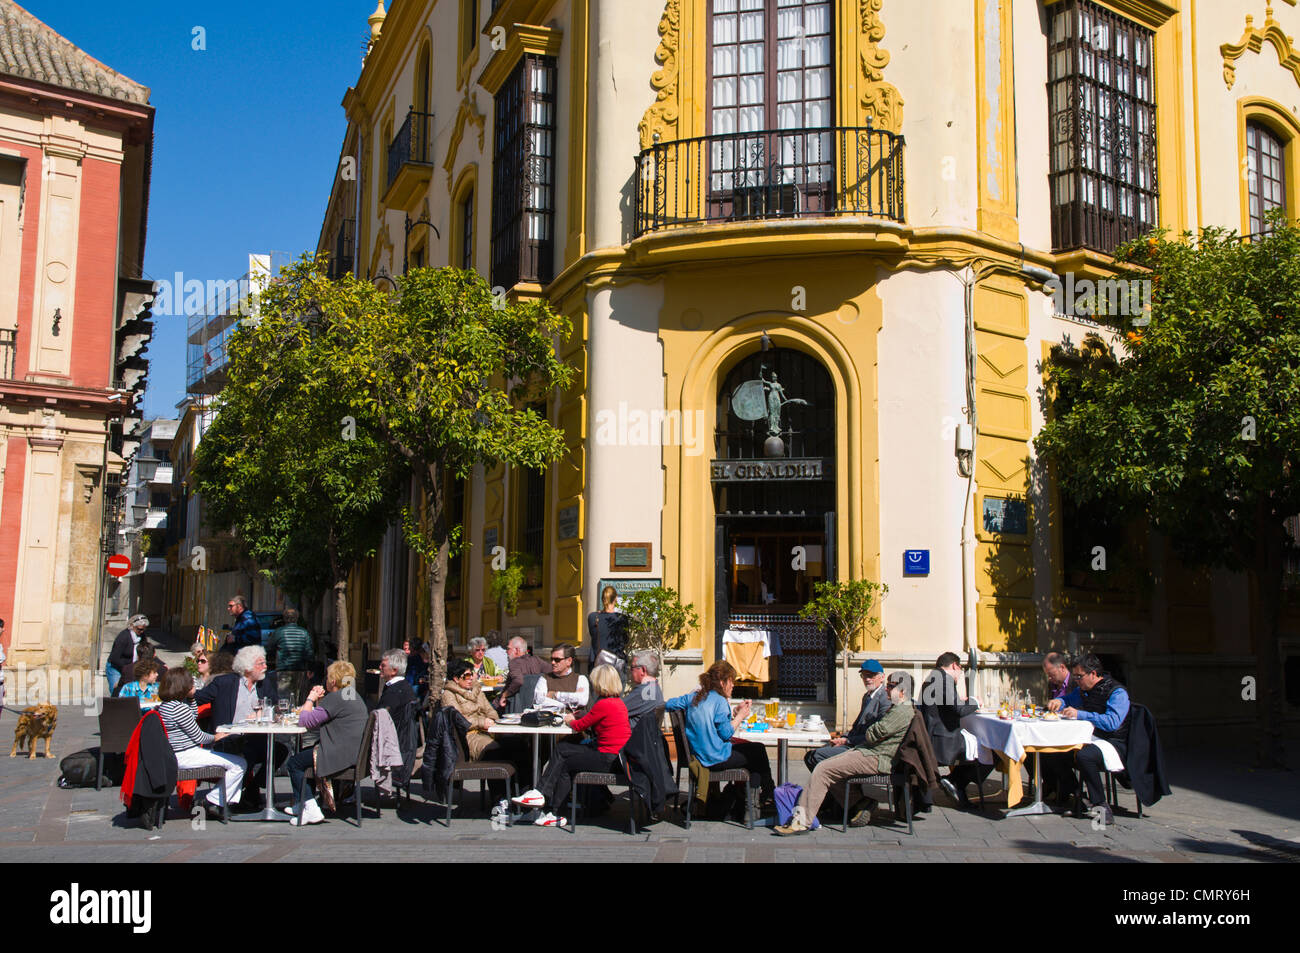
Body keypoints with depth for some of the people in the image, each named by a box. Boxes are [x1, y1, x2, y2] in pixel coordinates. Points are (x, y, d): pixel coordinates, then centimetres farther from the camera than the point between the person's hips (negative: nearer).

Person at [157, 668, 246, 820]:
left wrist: (190, 698, 13)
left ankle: (232, 800, 15)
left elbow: (193, 715, 27)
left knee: (236, 760, 19)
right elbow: (198, 737, -15)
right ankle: (214, 803, -3)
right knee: (239, 764, -13)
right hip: (185, 756, -11)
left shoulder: (165, 705, 10)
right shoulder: (179, 708, -21)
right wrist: (215, 737, 4)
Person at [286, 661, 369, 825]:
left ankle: (311, 810, -1)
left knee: (294, 763, 2)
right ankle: (303, 804, 36)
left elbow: (305, 721, -13)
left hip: (342, 755, -11)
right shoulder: (354, 696, 16)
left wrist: (310, 699, 1)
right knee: (304, 753, 28)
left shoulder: (335, 698, -15)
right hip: (356, 752, 11)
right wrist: (318, 700, 13)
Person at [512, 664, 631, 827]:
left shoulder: (603, 704, -18)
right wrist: (578, 719, 11)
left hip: (609, 760, -9)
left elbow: (580, 726, -7)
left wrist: (570, 720, 13)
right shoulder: (619, 702, 10)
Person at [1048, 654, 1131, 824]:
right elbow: (1069, 700, 30)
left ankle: (1099, 804, -22)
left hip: (1114, 744, -8)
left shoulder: (1117, 692, -15)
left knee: (1084, 755, -34)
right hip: (1092, 738, 8)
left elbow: (1112, 722, -30)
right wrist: (1059, 702, 5)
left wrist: (1080, 714, -28)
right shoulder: (1083, 689, 11)